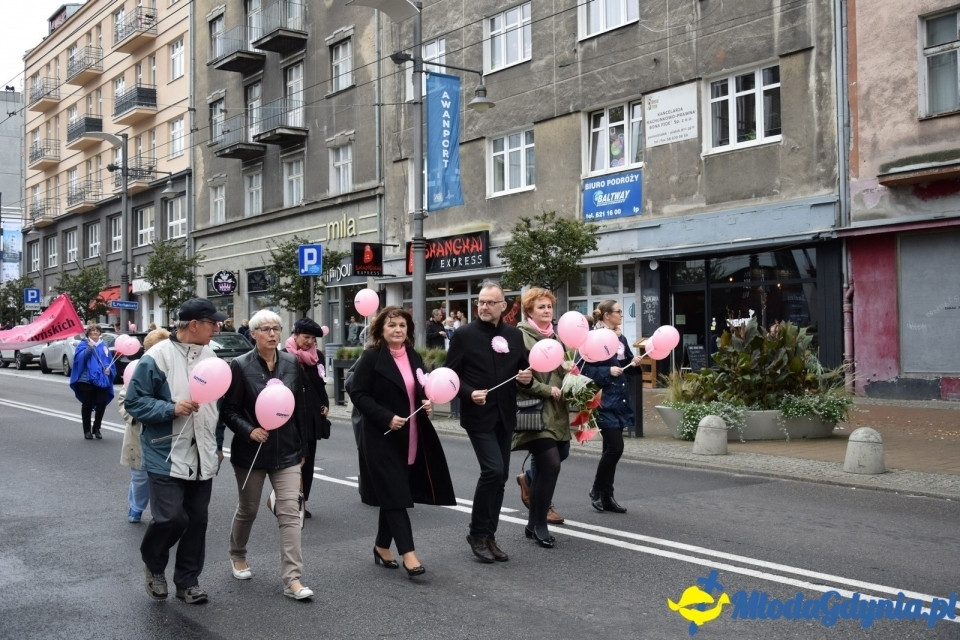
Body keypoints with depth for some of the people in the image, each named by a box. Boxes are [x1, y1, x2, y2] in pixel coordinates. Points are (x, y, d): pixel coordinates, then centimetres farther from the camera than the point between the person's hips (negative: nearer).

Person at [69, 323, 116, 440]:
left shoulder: (104, 346, 16)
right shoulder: (82, 345, 6)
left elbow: (110, 361, 14)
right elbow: (79, 358, -11)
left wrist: (109, 369, -5)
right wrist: (89, 349, -23)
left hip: (102, 380, 3)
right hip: (86, 379, -3)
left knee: (101, 404, -1)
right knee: (87, 405, 3)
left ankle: (96, 429, 16)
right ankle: (87, 430, 13)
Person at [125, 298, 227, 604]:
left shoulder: (209, 355, 8)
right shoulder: (157, 357, -12)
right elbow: (134, 402, -10)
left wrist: (217, 446, 18)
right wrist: (172, 409, -22)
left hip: (202, 459, 6)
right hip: (167, 457, -6)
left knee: (197, 521, 9)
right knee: (171, 518, -9)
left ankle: (188, 580, 23)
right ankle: (153, 563, 22)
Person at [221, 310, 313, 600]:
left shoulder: (292, 364, 1)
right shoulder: (241, 366, -8)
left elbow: (299, 408, 7)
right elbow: (228, 410, -6)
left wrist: (303, 448, 9)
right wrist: (249, 430, -21)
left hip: (286, 451, 2)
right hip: (251, 452, -2)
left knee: (290, 511, -7)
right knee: (247, 509, 16)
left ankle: (292, 579, -5)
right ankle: (237, 556, 43)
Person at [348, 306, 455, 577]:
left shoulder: (414, 357, 12)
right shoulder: (371, 357, -8)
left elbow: (423, 391, 22)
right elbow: (358, 394, -12)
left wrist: (428, 403, 0)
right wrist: (387, 418, -21)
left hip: (410, 437, 6)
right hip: (382, 437, -6)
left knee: (392, 495, 14)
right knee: (395, 495, -8)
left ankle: (382, 546, 26)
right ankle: (408, 553, -7)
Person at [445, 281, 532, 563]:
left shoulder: (515, 335, 7)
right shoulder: (464, 334, -5)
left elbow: (523, 370, 16)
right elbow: (451, 375, -4)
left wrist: (527, 377, -7)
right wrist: (469, 393, -20)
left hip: (505, 416, 5)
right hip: (478, 414, -5)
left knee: (499, 476, 9)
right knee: (493, 470, -16)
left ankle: (488, 536, 21)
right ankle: (477, 533, 1)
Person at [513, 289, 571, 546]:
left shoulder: (554, 336, 15)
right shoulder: (521, 336, -9)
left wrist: (567, 370, 5)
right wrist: (548, 390, -16)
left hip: (556, 409, 8)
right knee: (551, 463, -12)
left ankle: (530, 479, 40)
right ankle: (537, 524, 2)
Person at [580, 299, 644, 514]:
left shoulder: (621, 338, 12)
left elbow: (628, 368, 19)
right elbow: (586, 370, -13)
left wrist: (635, 363, -1)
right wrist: (608, 372, -21)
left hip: (619, 399, 8)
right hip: (604, 400, -8)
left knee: (612, 449, 11)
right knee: (615, 447, -10)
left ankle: (606, 496, 19)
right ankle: (598, 491, 10)